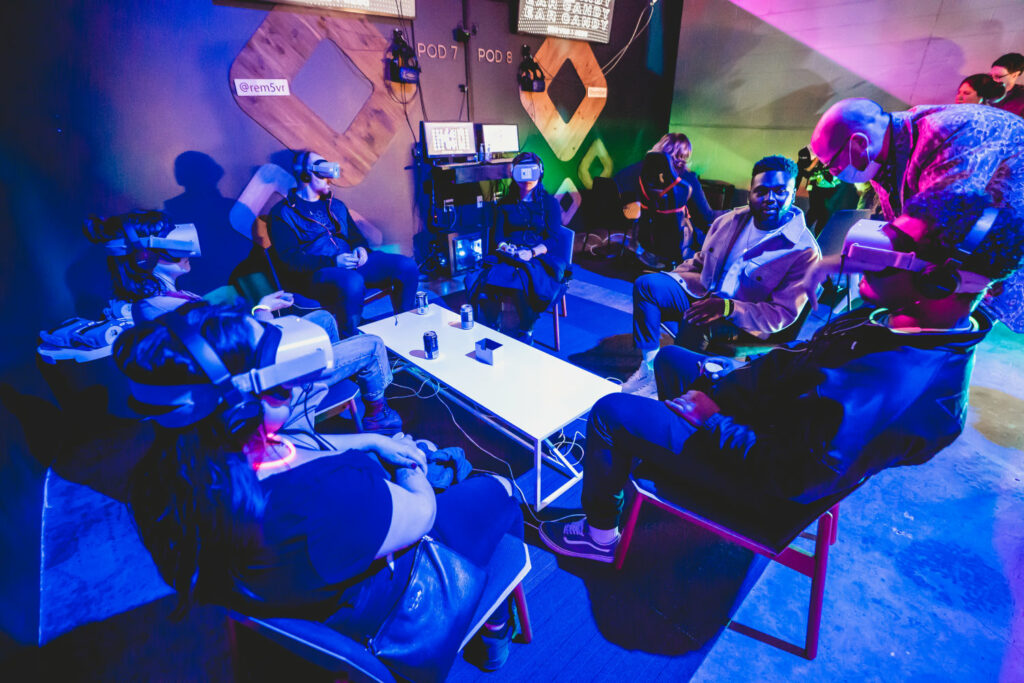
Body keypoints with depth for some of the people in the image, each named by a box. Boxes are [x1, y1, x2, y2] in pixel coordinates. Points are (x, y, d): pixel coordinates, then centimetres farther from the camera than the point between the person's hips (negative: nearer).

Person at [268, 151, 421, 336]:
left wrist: (360, 248, 1)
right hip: (316, 273, -6)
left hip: (353, 264, 6)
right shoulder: (284, 212, 4)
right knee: (352, 281, -42)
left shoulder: (336, 205, 25)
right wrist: (332, 261, -20)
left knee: (407, 266, -14)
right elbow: (290, 258, -7)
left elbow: (356, 236, 28)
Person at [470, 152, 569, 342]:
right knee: (487, 281, -32)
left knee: (523, 280, -38)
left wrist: (533, 252, -17)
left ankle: (525, 333, -17)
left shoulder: (549, 203, 11)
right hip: (508, 256, 2)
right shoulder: (507, 203, 20)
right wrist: (504, 246, -12)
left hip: (539, 257, -2)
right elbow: (497, 234, 12)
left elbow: (554, 238, 1)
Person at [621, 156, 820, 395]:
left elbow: (783, 314, -17)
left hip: (742, 322, -5)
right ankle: (650, 365, -14)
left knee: (695, 323, -37)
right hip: (702, 293, 6)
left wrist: (727, 308, -32)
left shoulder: (805, 251, -13)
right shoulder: (729, 220, 5)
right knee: (646, 284, -15)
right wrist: (669, 278, 2)